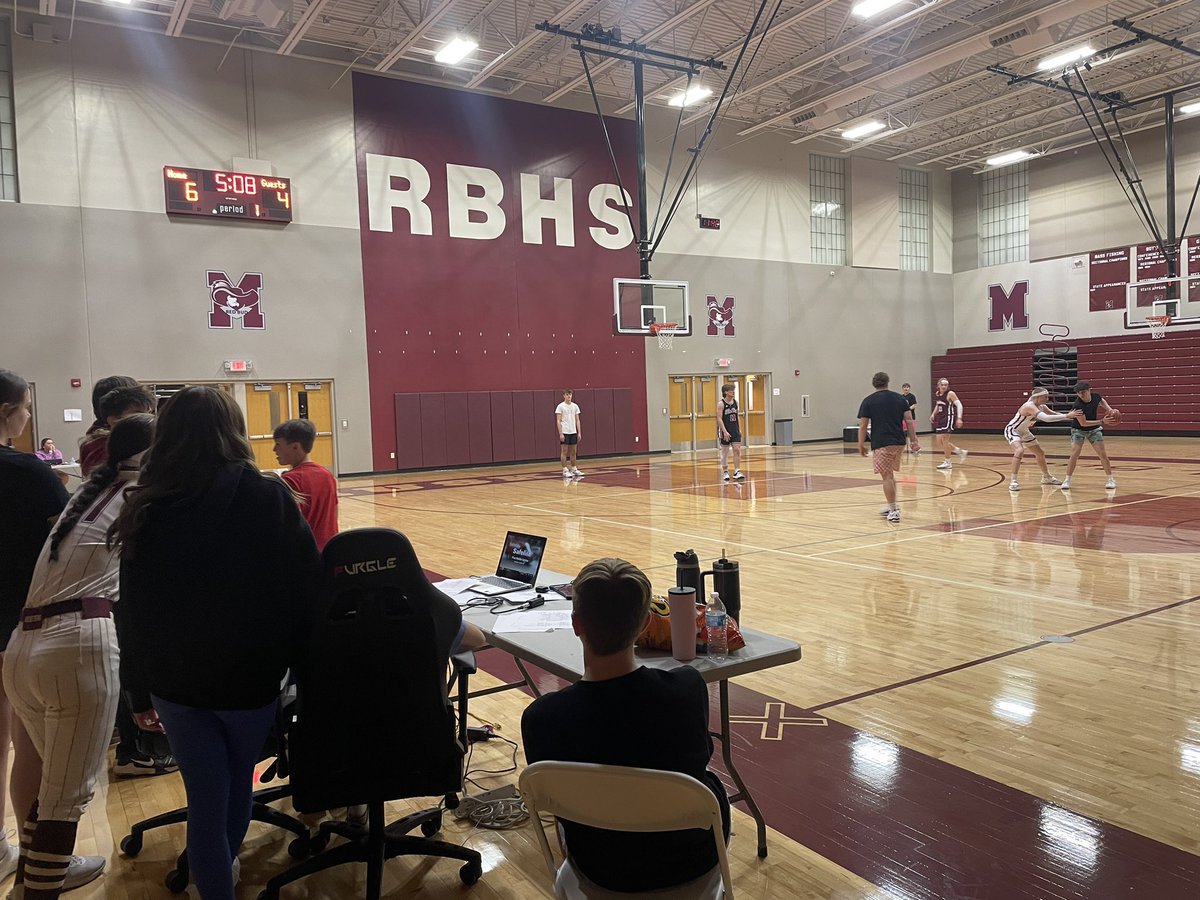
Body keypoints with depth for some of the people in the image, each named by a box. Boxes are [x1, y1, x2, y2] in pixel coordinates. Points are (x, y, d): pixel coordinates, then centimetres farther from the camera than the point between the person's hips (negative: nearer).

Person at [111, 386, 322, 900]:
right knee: (238, 781, 24)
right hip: (250, 673, -1)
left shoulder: (145, 510, -5)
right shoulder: (268, 498, -13)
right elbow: (306, 588, -12)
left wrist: (139, 692, 11)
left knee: (206, 797, 12)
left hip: (174, 680, 1)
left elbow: (132, 612, 1)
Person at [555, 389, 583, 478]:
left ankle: (574, 469, 16)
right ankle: (565, 471, 1)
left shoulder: (575, 406, 8)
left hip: (573, 432, 5)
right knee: (564, 451, -2)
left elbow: (577, 420, 11)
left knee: (573, 451, 8)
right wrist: (560, 433, -14)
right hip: (564, 432, -5)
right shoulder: (560, 406, -5)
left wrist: (579, 433, 5)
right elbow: (558, 421, -7)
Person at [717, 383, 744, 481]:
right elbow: (719, 419, -14)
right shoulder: (721, 404, -10)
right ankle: (725, 472, 15)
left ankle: (737, 471, -3)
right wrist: (725, 431, -21)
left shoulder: (735, 402, 8)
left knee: (737, 450, -5)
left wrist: (740, 429, 10)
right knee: (725, 453, 5)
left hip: (735, 431, 5)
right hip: (725, 431, -5)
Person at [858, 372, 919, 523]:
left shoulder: (868, 401, -1)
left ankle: (894, 511, -2)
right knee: (890, 474, 21)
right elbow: (909, 420, 4)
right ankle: (892, 505, 27)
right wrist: (913, 440, 6)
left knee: (886, 476, -1)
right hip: (899, 442, 5)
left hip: (881, 444, -5)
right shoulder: (900, 398, 9)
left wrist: (861, 445, 4)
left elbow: (863, 425, -4)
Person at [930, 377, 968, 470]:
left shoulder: (950, 394, -12)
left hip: (949, 418, -8)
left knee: (944, 439, -12)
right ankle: (960, 451, 23)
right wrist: (933, 414, 13)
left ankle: (947, 463, -1)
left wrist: (959, 418, -27)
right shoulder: (937, 394, 8)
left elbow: (959, 405, -17)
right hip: (941, 419, 8)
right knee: (939, 441, 7)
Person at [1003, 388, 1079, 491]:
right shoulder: (1029, 406, -32)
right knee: (1019, 451, -34)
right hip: (1012, 430, -9)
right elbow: (1046, 418, -44)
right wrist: (1067, 416, -45)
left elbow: (1055, 414, 4)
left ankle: (1046, 477, 40)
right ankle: (1013, 482, -28)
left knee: (1040, 454, 17)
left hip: (1024, 432, 9)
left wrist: (1071, 415, -12)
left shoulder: (1041, 407, -5)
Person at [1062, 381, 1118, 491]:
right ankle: (1067, 480, -5)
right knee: (1074, 454, -15)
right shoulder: (1078, 405, -29)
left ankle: (1111, 479, 10)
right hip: (1078, 430, -4)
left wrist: (1109, 409, -2)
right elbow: (1083, 423, -28)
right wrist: (1102, 421, -31)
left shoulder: (1096, 395, -14)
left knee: (1102, 453, -1)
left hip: (1094, 429, 4)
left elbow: (1102, 400, 13)